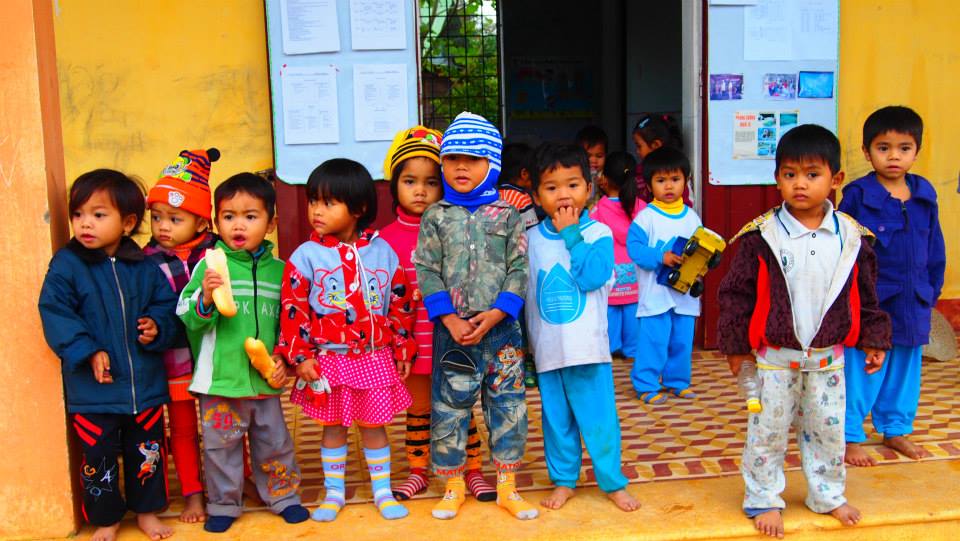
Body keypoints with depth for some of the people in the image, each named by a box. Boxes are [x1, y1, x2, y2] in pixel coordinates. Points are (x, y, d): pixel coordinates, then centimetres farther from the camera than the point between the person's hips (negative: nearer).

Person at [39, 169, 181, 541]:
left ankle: (146, 510, 35)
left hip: (145, 384, 2)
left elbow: (167, 305, 8)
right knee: (98, 458, 10)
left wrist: (157, 326, -13)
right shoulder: (66, 264, -7)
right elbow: (55, 314, -11)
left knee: (147, 452, 14)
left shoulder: (144, 267, 0)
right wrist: (88, 352, -20)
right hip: (92, 389, -2)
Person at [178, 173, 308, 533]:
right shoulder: (211, 264, -7)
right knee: (220, 445, 10)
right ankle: (224, 504, 29)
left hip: (265, 379, 2)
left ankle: (282, 496, 34)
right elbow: (187, 317, -9)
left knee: (274, 442, 15)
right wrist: (205, 299, -27)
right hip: (220, 379, -2)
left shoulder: (277, 270, 3)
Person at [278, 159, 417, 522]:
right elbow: (293, 309, -6)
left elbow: (401, 304, 5)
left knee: (374, 426, 11)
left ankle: (382, 491, 27)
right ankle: (333, 493, 28)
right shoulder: (306, 256, -6)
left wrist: (403, 350, 6)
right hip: (327, 360, -1)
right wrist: (300, 356, -9)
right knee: (333, 428, 12)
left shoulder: (382, 252, -1)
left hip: (375, 358, 1)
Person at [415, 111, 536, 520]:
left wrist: (495, 314, -14)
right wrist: (450, 319, -13)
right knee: (448, 406, 7)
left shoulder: (507, 215, 1)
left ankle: (507, 487, 23)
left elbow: (519, 269, -3)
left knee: (508, 404, 7)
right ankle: (453, 487, 24)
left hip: (500, 327, 0)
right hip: (451, 330, 0)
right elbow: (426, 271, -3)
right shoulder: (435, 216, 2)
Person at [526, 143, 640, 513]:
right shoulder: (532, 238, 4)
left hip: (587, 348, -3)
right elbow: (523, 292, 10)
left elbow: (592, 276, -20)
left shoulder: (599, 233, -5)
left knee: (599, 419, 5)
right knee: (556, 420, 14)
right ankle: (563, 480, 30)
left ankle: (612, 482, 23)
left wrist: (572, 234, -16)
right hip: (546, 349, 3)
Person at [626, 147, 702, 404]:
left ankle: (677, 381, 28)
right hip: (655, 293, -5)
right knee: (653, 341, -4)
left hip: (685, 292, 5)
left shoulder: (692, 217, 8)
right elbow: (634, 247, -14)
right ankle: (646, 385, 9)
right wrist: (661, 257, -25)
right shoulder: (646, 217, -7)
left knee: (682, 340, 12)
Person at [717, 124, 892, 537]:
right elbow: (737, 293, -8)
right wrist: (735, 346, -6)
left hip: (827, 357, 3)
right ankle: (763, 499, 25)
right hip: (774, 357, -3)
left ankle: (827, 495, 37)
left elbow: (866, 293, 8)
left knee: (828, 430, 17)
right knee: (768, 431, 8)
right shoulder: (762, 236, -14)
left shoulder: (851, 237, -3)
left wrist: (874, 340, 9)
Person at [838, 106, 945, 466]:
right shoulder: (857, 195, -11)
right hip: (868, 302, -5)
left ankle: (895, 430, 35)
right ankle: (850, 437, 17)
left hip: (912, 302, 5)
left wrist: (932, 289, 11)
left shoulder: (925, 194, 4)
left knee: (905, 370, 18)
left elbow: (935, 248, 12)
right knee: (860, 371, 3)